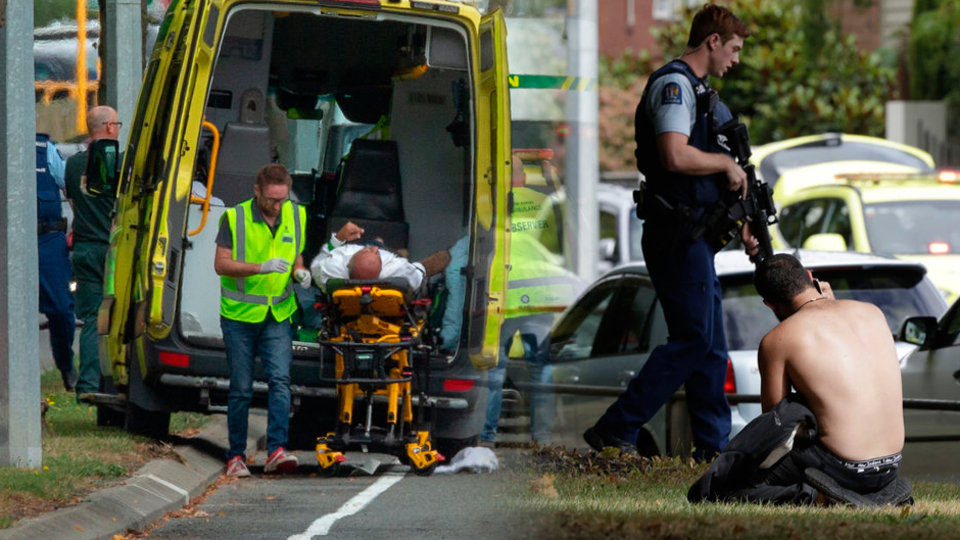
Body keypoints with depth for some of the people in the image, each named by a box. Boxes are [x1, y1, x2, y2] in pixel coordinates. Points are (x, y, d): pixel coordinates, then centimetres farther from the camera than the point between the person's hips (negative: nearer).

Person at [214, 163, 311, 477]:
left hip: (277, 315, 3)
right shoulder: (234, 218, -8)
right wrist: (261, 267, -26)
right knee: (241, 389, 2)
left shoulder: (296, 216, 5)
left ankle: (276, 452, -21)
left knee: (280, 380, -14)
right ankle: (236, 457, 13)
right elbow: (221, 264, -13)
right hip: (239, 314, -2)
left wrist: (299, 272, -5)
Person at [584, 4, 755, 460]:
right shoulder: (674, 85, -12)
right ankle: (615, 431, -11)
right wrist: (727, 162, -12)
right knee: (694, 341, -12)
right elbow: (676, 156, -27)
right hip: (676, 231, -11)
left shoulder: (696, 90, 21)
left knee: (710, 343, 10)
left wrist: (737, 223, 21)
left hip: (694, 234, 11)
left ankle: (713, 445, 13)